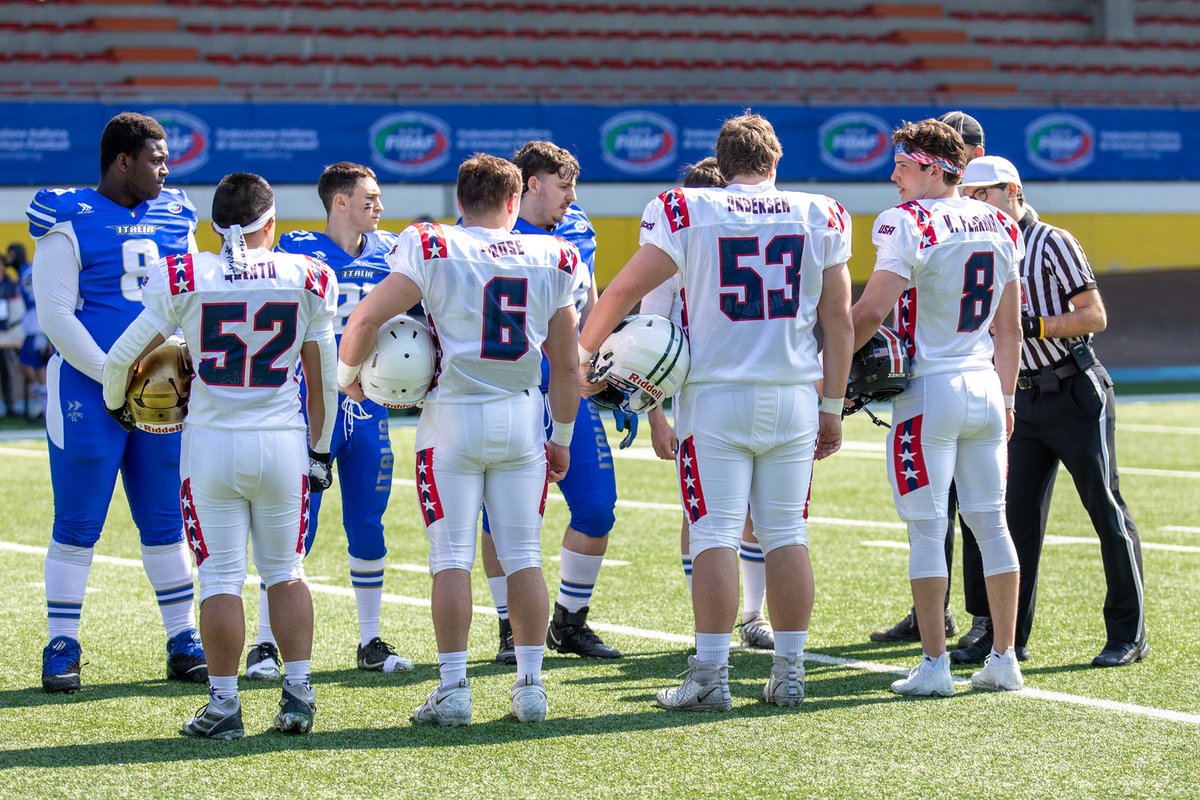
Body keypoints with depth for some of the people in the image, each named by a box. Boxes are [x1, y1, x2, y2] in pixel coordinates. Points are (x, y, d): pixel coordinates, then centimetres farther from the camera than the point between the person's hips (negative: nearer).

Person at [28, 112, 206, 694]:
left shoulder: (175, 219, 10)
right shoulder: (71, 224, -8)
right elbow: (55, 316, -11)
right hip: (89, 389, -5)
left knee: (165, 522, 9)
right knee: (77, 524, -1)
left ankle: (183, 642, 16)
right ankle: (62, 648, 7)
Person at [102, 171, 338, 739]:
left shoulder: (185, 279, -5)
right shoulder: (307, 279, 0)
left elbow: (122, 357, 0)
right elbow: (323, 377, 8)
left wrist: (115, 404, 22)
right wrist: (320, 448, 20)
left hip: (212, 444, -2)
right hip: (283, 443, 2)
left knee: (220, 578, 5)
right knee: (284, 571, 17)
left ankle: (223, 705, 6)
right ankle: (298, 693, 13)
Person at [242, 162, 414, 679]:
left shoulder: (388, 253, 8)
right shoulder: (297, 251, -5)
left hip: (367, 411, 4)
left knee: (368, 528, 8)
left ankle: (371, 642, 19)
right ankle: (266, 644, 4)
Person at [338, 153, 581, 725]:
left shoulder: (432, 251, -6)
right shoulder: (551, 259, 4)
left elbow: (366, 319, -14)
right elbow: (566, 364, 8)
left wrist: (347, 376, 5)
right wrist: (562, 437, 19)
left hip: (453, 417, -3)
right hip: (521, 419, 3)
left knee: (452, 556, 1)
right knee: (523, 555, 8)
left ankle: (453, 689, -2)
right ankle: (530, 686, 10)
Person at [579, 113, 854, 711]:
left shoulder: (689, 212, -3)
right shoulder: (821, 217, 5)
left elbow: (625, 291, -1)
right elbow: (838, 320, 8)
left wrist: (583, 355, 13)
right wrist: (832, 406, 16)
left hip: (716, 395, -3)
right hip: (793, 398, 3)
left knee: (714, 535, -2)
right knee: (786, 534, 8)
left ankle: (710, 676, -5)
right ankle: (789, 673, 11)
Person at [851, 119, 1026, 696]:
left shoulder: (910, 224, -12)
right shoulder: (999, 226, 10)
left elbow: (871, 311, -18)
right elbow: (1010, 328, 15)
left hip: (929, 389, -6)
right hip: (984, 387, 6)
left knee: (927, 529, -1)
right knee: (990, 524, 11)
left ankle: (934, 664, -1)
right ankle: (1003, 659, 14)